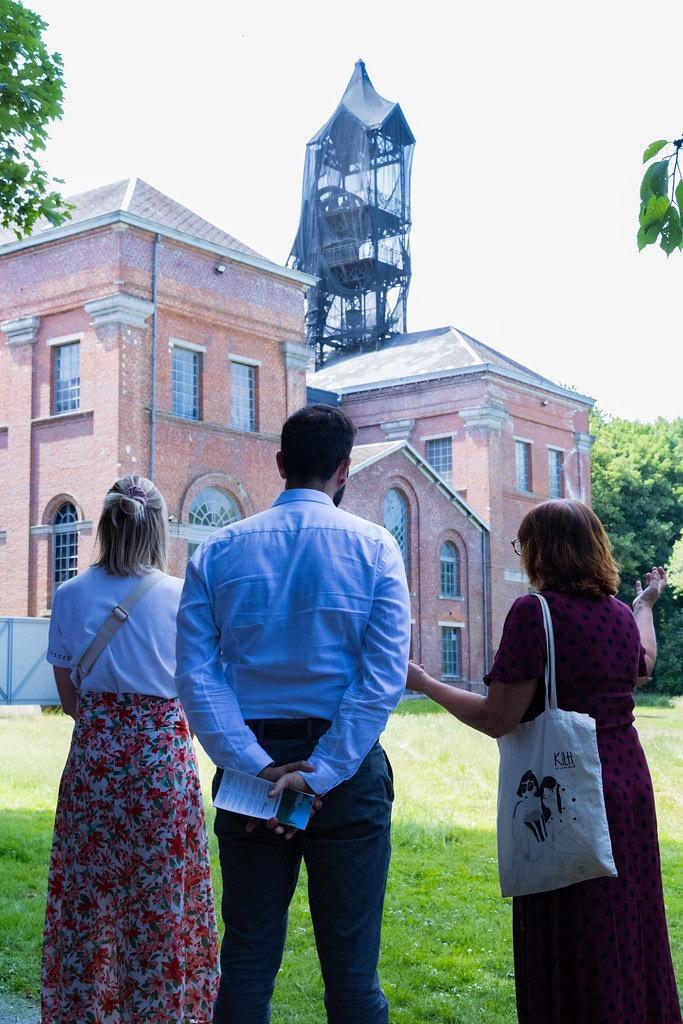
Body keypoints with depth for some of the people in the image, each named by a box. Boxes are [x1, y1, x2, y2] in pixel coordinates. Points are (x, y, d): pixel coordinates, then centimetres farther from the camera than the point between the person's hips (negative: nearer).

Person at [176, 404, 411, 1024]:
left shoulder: (218, 552, 3)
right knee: (352, 967, 6)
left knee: (246, 959, 11)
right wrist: (322, 774, -14)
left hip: (251, 764, 2)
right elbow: (386, 675, -12)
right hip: (350, 769, -1)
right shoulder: (375, 547, -2)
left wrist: (256, 767, -11)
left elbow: (196, 675, -6)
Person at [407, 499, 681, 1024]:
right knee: (626, 925, 20)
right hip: (630, 779, 7)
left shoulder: (536, 611, -17)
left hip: (565, 792, -7)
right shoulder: (621, 613, 6)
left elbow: (497, 719, -18)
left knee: (571, 940, 4)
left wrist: (424, 683, -6)